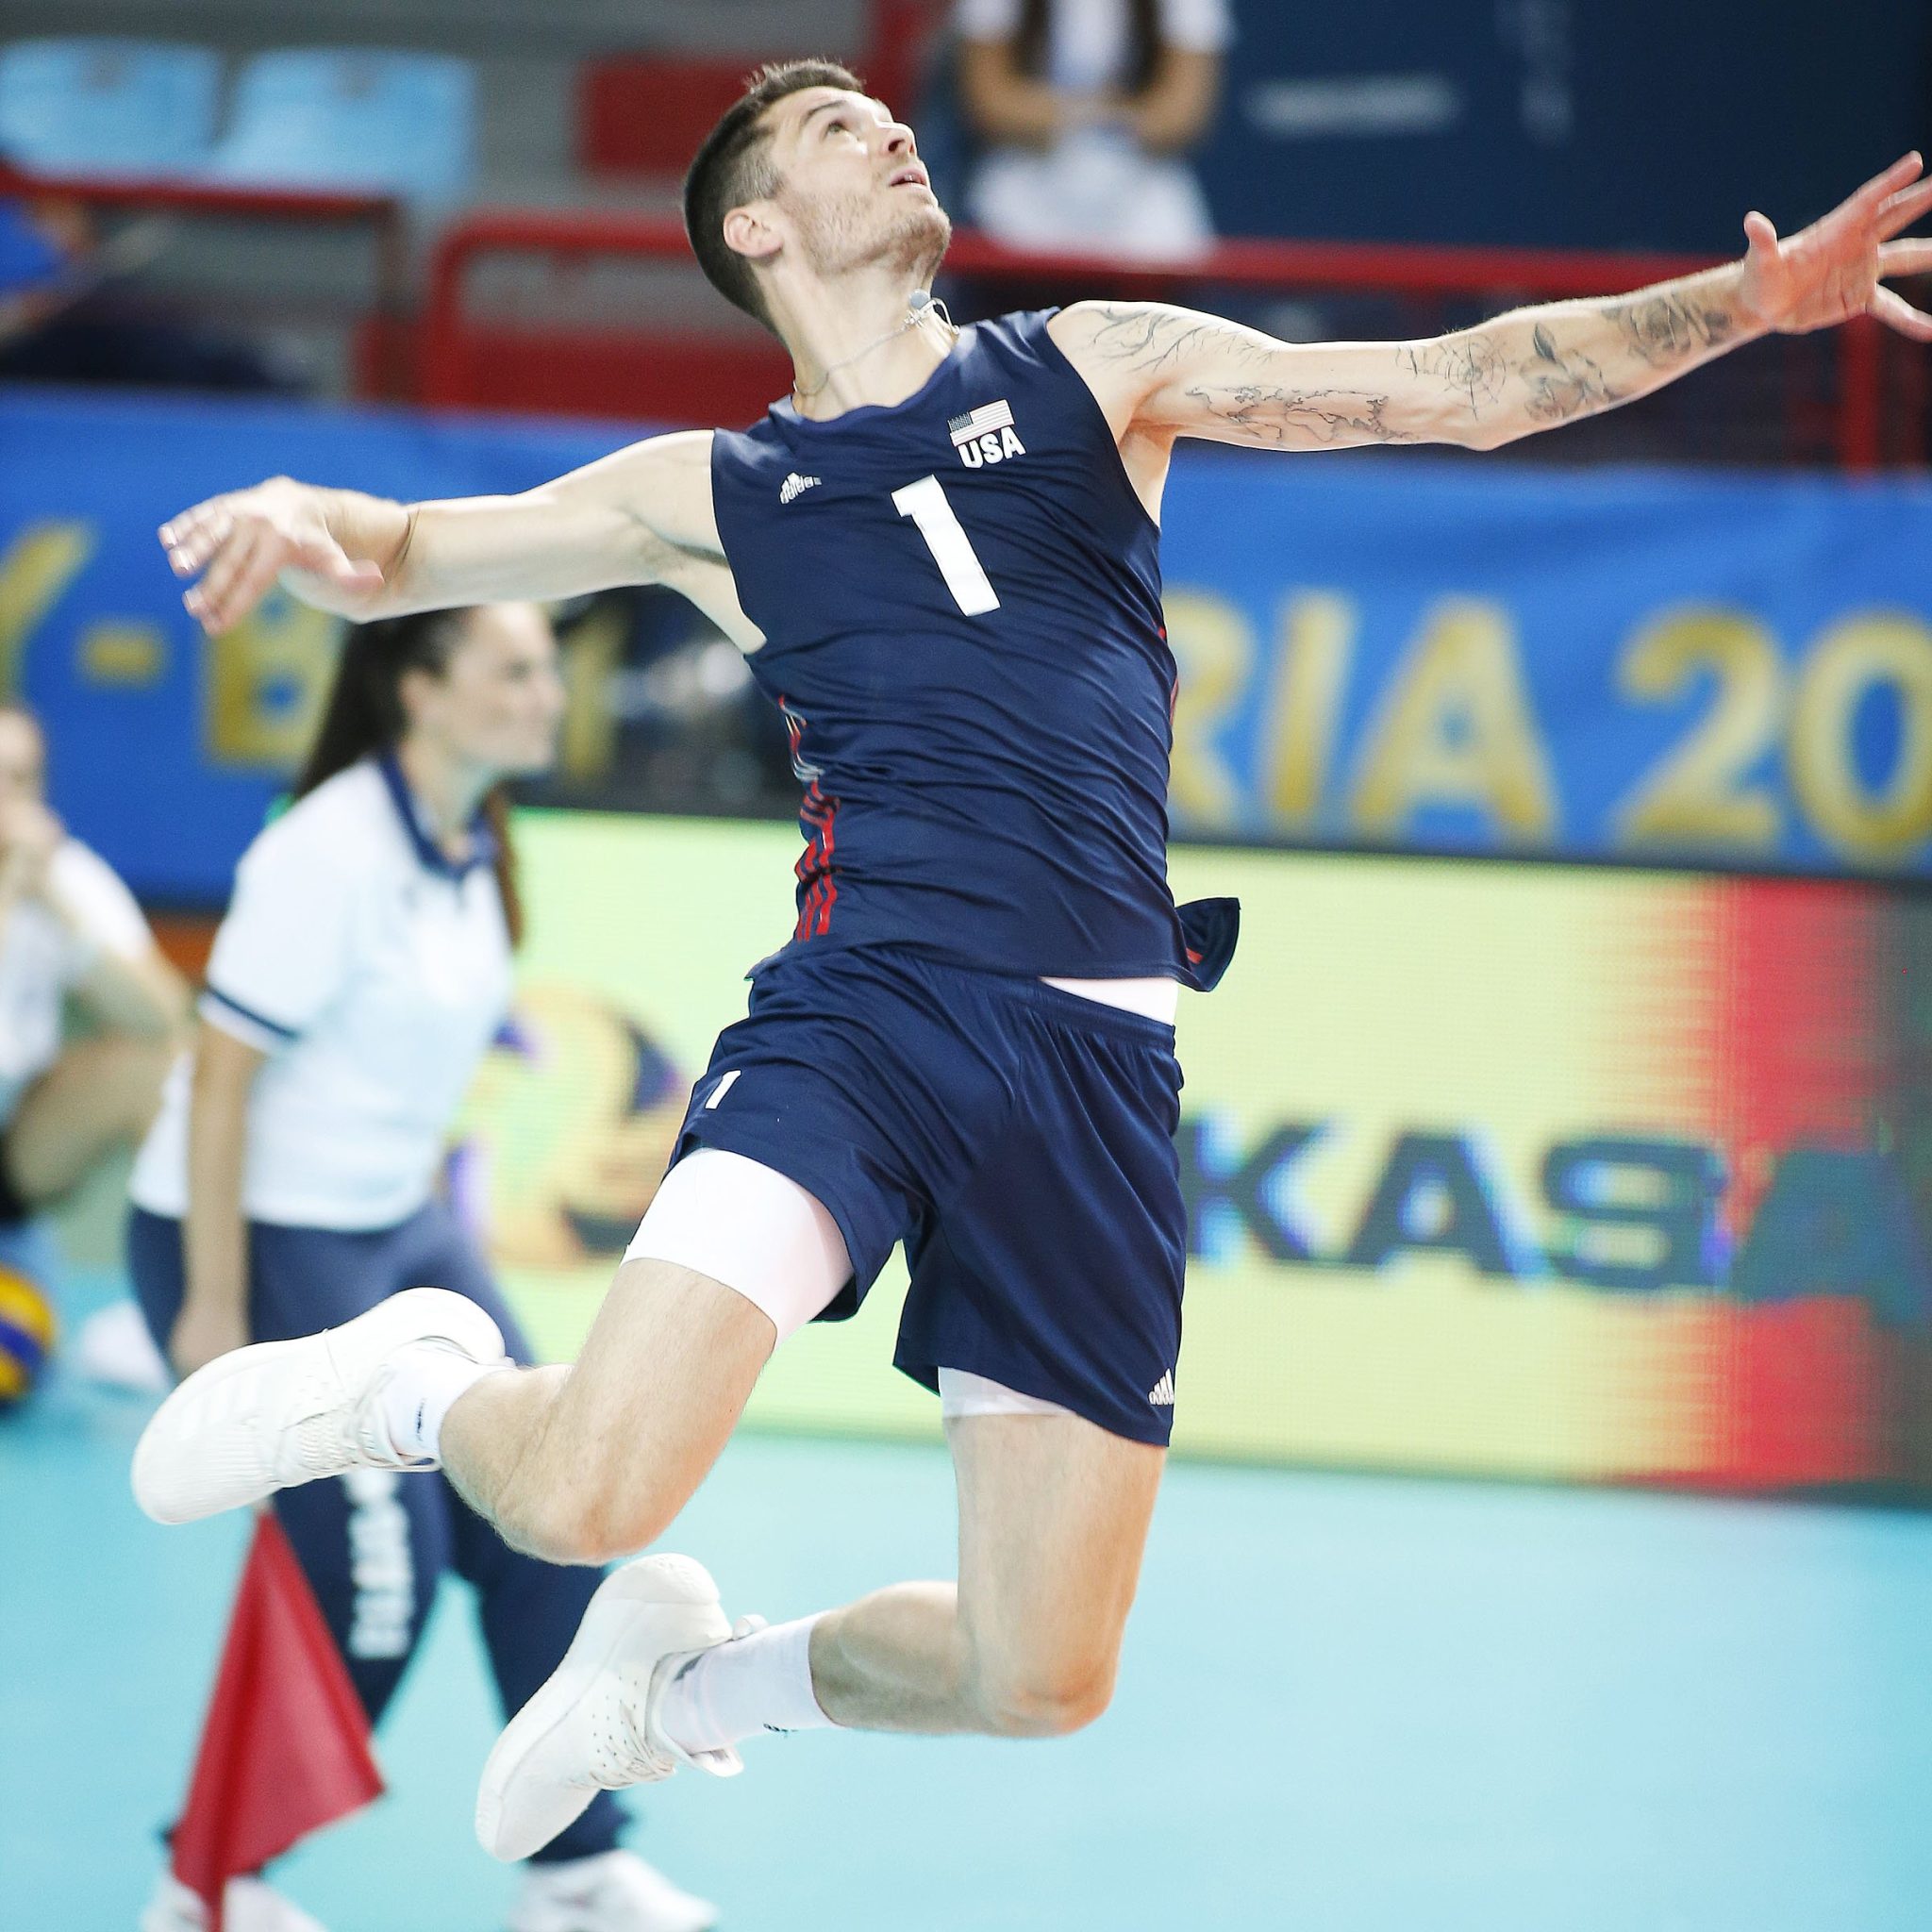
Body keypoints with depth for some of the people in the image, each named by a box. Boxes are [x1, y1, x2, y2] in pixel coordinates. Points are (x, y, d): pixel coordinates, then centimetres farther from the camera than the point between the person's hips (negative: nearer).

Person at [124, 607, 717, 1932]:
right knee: (375, 1576, -9)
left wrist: (427, 1207, 17)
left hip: (400, 1229, 8)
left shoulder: (474, 847, 4)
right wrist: (215, 1307, -21)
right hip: (263, 1238, -8)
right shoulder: (330, 854, -22)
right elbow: (221, 1074, -21)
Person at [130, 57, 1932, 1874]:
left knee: (1042, 1685, 2)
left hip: (1096, 1062, 2)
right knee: (584, 1495, -24)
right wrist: (300, 520, -10)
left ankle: (698, 1675, 31)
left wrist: (1763, 292, 1)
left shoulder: (1096, 368, 17)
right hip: (864, 1009, -2)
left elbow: (1468, 384, 12)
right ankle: (423, 1389, 12)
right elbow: (398, 555, 15)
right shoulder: (717, 493, 15)